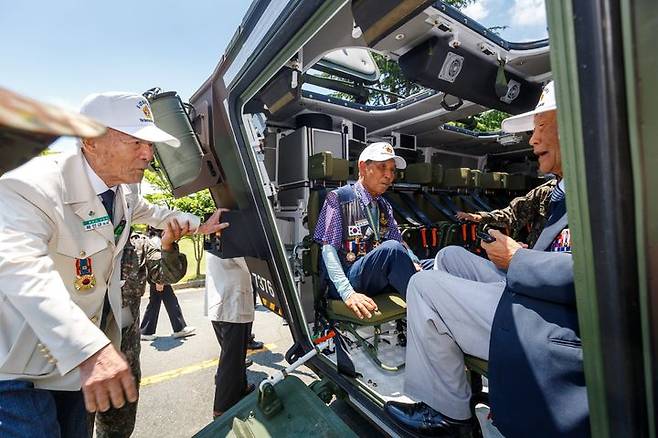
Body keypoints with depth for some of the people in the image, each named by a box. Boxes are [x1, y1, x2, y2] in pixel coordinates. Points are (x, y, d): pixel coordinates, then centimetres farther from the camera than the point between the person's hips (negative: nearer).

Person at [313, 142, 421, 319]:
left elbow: (401, 244, 15)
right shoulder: (338, 199, -4)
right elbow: (328, 249, -12)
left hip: (378, 280, 7)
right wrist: (348, 293, -25)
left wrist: (417, 266, -8)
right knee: (391, 248, -32)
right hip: (345, 279, -6)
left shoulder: (385, 207, 17)